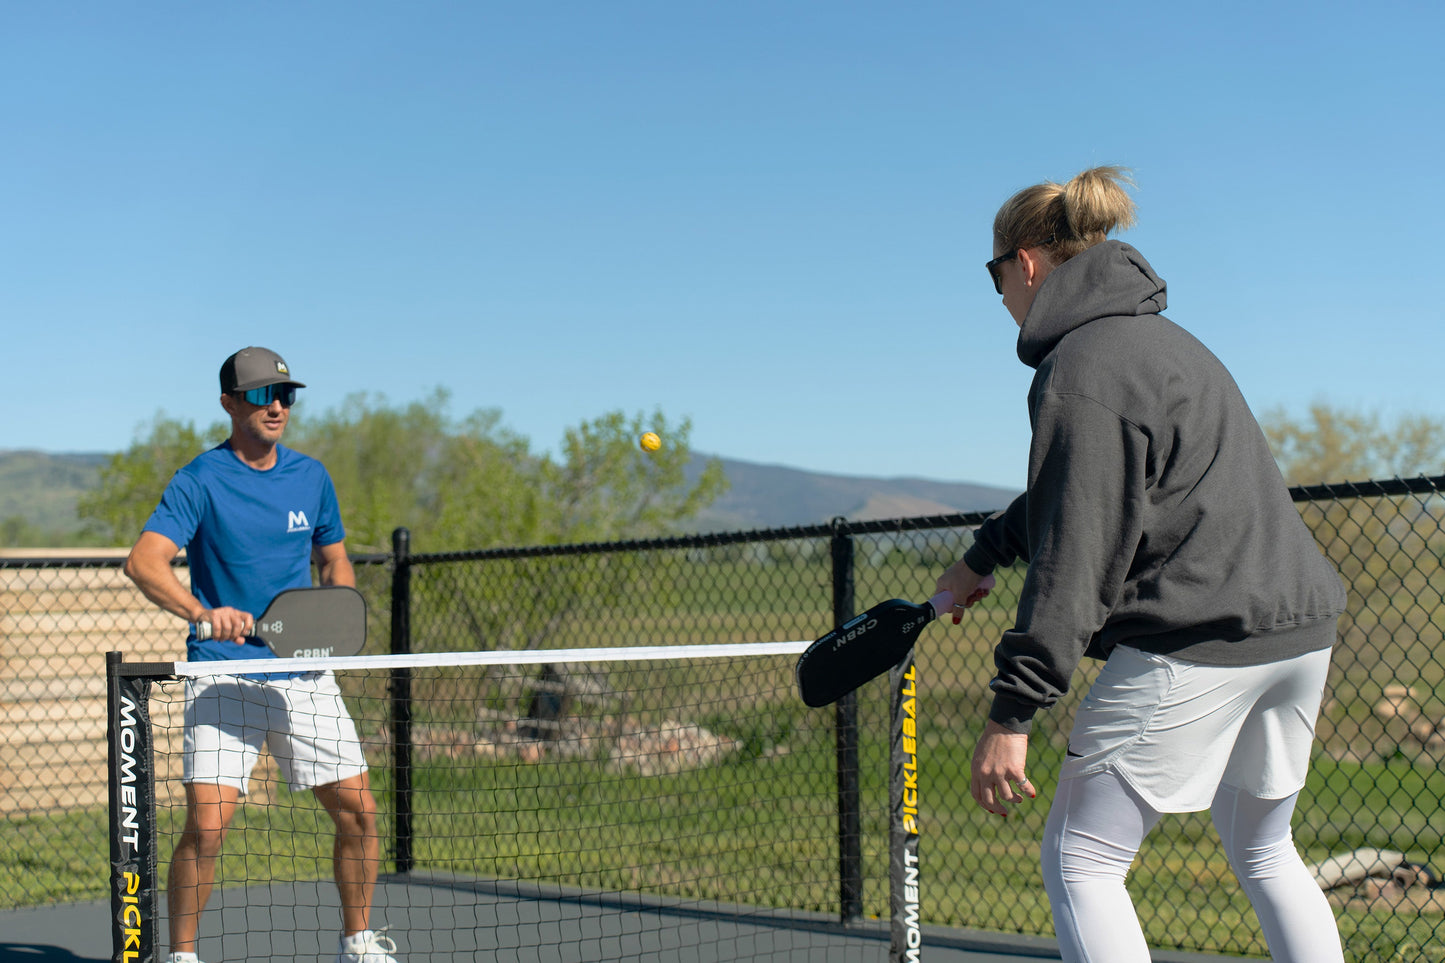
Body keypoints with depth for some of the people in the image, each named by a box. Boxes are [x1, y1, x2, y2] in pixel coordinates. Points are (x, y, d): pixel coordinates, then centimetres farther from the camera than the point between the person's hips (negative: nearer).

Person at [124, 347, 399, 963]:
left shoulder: (311, 477, 9)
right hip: (222, 675, -4)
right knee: (207, 823, -15)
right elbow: (143, 562, -20)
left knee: (358, 812, 2)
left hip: (304, 676, 4)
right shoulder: (200, 481, -7)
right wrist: (202, 612, -37)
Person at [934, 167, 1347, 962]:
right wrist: (984, 554, 41)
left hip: (1199, 642, -10)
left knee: (1080, 861, -1)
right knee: (1262, 852, 24)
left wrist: (1011, 711, -15)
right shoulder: (1160, 337, 19)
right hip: (1301, 627, 10)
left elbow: (1075, 557, -17)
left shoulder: (1082, 368, -11)